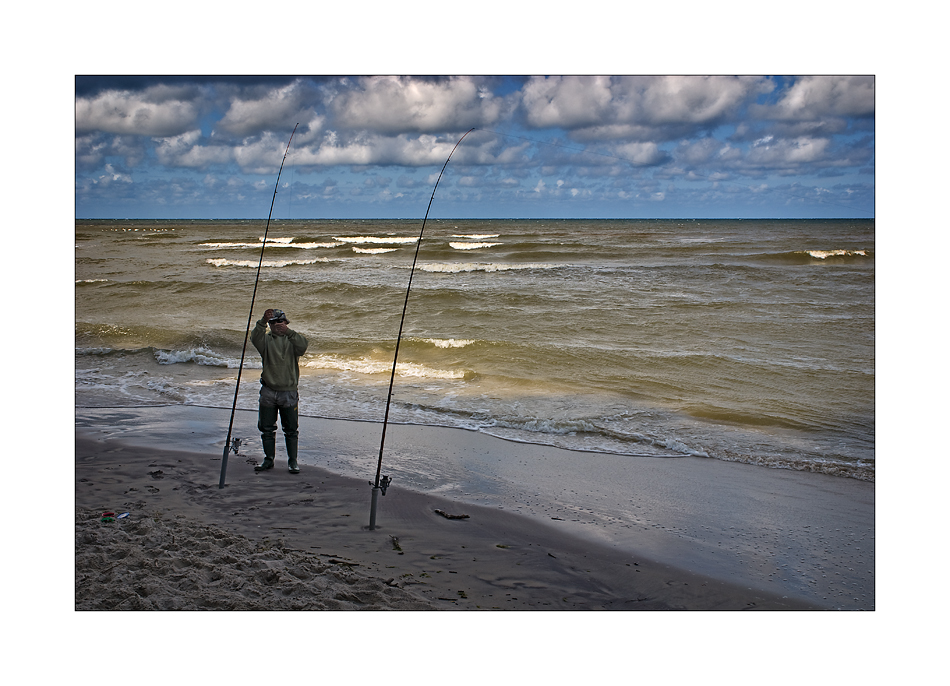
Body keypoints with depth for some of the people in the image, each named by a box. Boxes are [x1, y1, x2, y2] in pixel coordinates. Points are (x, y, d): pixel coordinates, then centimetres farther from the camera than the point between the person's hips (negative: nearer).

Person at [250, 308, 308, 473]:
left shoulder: (293, 339, 5)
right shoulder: (266, 339, 7)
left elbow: (302, 345, -18)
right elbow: (255, 338, -17)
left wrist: (288, 332, -34)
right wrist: (263, 322, -35)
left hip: (289, 392, -1)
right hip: (268, 392, 1)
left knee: (291, 429, 3)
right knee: (267, 428, 8)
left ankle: (292, 461, 13)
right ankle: (269, 459, 21)